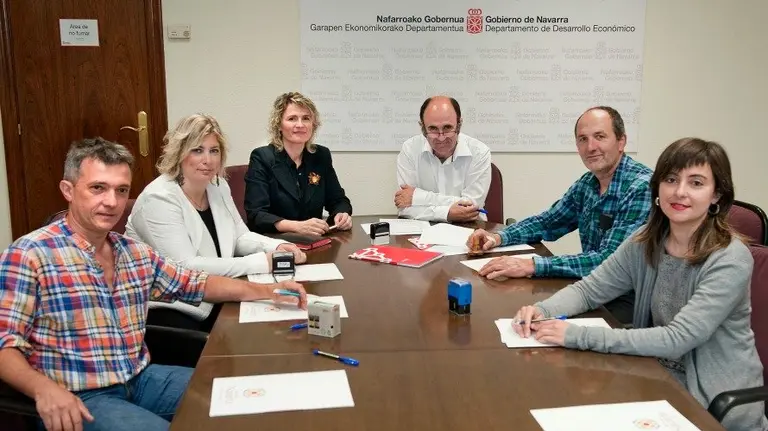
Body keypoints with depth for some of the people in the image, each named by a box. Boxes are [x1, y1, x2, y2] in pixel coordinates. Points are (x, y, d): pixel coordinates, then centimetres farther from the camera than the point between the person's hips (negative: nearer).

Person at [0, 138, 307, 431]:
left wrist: (266, 291, 10)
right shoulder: (29, 255, -11)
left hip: (141, 378, 7)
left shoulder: (137, 253, 9)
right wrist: (43, 388, -33)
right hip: (79, 397, -6)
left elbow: (197, 284, 19)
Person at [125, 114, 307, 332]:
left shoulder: (218, 186, 4)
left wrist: (277, 246, -11)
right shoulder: (159, 199, -20)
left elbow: (240, 237, 12)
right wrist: (260, 262, -26)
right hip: (165, 309, -7)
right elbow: (185, 268, -27)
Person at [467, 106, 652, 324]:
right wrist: (499, 237, -1)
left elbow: (609, 261, -27)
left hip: (628, 301, -7)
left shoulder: (642, 188, -19)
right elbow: (546, 222, 17)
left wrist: (533, 265, -33)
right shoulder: (587, 183, 5)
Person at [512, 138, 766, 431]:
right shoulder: (646, 242, -3)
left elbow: (677, 339, -28)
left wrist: (579, 336, -31)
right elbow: (589, 289, 2)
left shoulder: (730, 260, -21)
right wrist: (542, 310, -19)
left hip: (718, 407, -5)